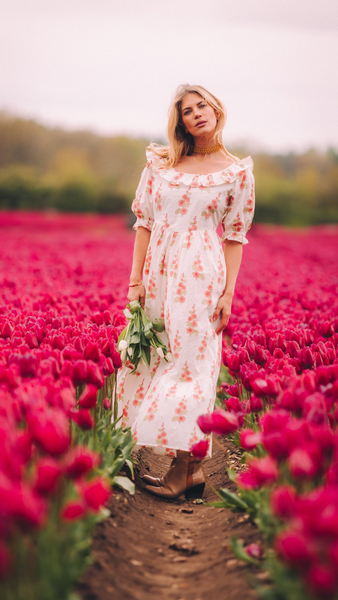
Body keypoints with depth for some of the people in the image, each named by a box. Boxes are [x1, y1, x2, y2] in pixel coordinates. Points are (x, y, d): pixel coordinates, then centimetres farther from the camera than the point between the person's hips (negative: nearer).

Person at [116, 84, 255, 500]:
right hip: (158, 272, 4)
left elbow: (235, 236, 2)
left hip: (201, 276, -4)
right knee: (153, 357, 6)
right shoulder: (160, 162, 8)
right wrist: (135, 281, 2)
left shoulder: (237, 172, 2)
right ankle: (187, 466, 17)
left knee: (189, 361, -5)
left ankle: (185, 467, 3)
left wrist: (228, 294, -4)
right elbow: (144, 223, 8)